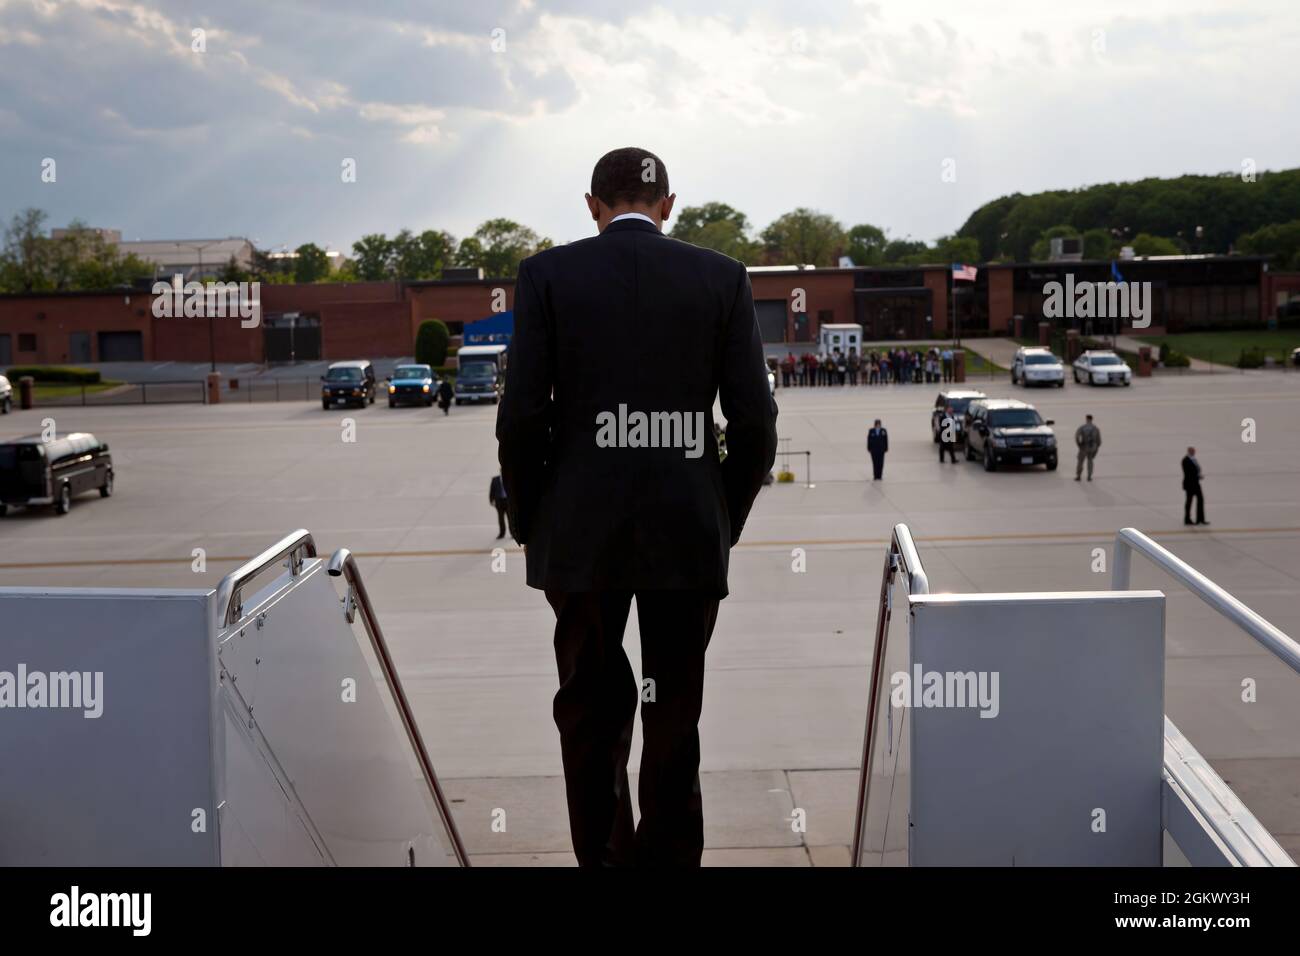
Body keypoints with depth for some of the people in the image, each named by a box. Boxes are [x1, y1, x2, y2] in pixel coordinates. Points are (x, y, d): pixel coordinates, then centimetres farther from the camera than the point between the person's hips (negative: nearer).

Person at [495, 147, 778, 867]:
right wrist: (725, 524, 11)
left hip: (580, 535, 0)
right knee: (674, 716, 13)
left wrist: (529, 524, 7)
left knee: (590, 712, 15)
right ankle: (669, 855, 21)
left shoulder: (547, 273, -2)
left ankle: (603, 854, 17)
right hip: (689, 536, 1)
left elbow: (521, 418, -6)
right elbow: (754, 421, -2)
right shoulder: (721, 277, 1)